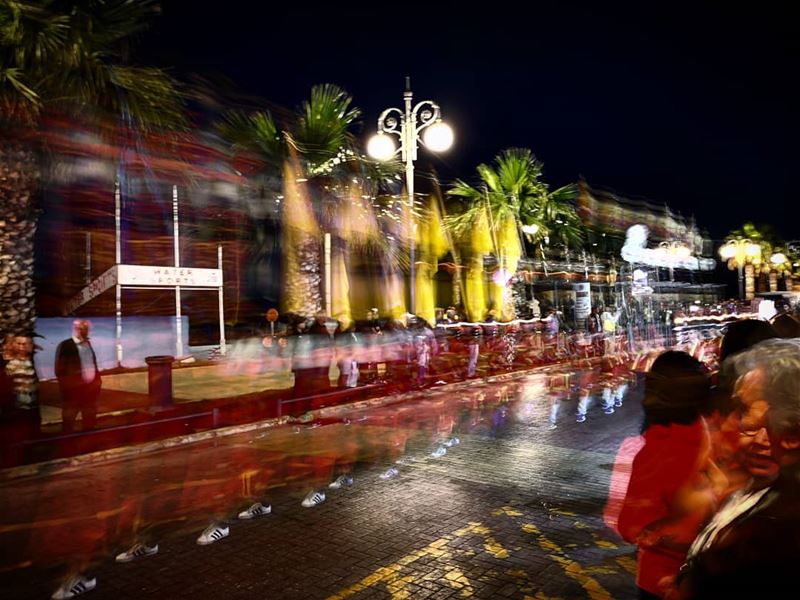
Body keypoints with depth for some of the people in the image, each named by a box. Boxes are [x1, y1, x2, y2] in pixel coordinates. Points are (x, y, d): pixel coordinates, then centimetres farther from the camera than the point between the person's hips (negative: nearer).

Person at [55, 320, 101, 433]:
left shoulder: (88, 344, 10)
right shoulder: (65, 345, -11)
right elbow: (60, 371, -12)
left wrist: (97, 380, 9)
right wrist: (67, 386, -14)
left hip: (90, 388, 6)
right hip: (73, 389, -6)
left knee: (90, 422, 16)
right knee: (68, 422, 6)